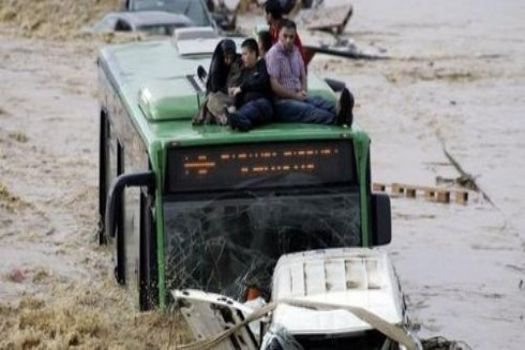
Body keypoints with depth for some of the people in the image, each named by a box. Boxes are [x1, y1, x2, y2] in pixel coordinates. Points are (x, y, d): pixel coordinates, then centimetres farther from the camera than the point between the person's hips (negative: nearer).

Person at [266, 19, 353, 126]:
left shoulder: (295, 51, 16)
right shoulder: (273, 54, -9)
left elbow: (302, 74, 26)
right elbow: (274, 86, -15)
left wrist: (303, 91, 4)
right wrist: (296, 96, -9)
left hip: (298, 96, 7)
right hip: (281, 102, -7)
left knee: (318, 101, -25)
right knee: (306, 109, -34)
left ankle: (339, 112, -57)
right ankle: (336, 119, -61)